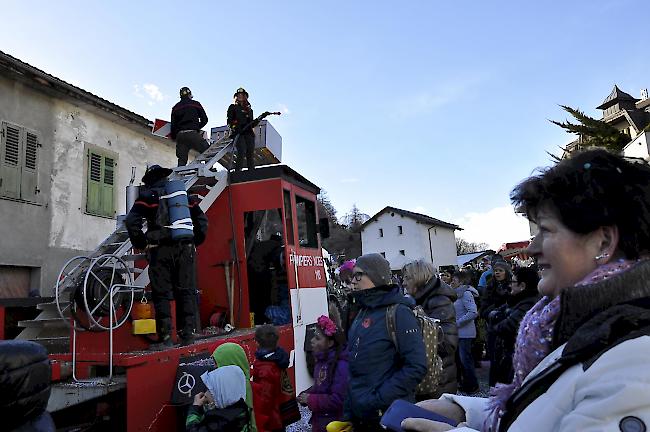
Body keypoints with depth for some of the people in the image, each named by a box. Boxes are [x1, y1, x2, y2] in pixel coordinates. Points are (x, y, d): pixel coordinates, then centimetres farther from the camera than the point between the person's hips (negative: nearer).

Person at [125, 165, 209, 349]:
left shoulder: (148, 196, 5)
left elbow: (132, 221, -7)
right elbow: (202, 220, 15)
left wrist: (140, 243, 2)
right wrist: (195, 242, 18)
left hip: (160, 250, -3)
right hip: (185, 249, 3)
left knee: (162, 294, 1)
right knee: (186, 292, 8)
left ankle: (165, 338, -1)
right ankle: (188, 335, 10)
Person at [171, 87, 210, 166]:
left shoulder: (175, 107, 20)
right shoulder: (196, 104, 10)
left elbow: (173, 125, 14)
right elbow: (204, 119, 7)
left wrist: (173, 137, 21)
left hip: (180, 135, 4)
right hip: (193, 134, -4)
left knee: (182, 160, 4)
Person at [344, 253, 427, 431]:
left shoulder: (398, 313, -16)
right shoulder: (363, 312, 7)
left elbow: (416, 367, -21)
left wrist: (378, 400, -21)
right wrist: (348, 413, 12)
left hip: (388, 416, -7)